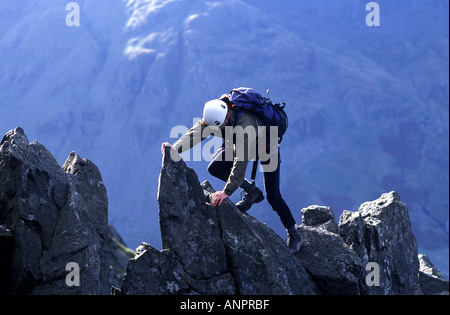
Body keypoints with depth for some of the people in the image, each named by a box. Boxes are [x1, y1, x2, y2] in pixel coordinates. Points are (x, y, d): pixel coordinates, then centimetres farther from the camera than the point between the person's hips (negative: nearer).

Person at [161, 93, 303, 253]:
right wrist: (175, 148, -45)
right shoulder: (215, 114, -24)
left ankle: (294, 235, 12)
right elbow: (196, 132, -28)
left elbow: (241, 161, -44)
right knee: (214, 168, -11)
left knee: (273, 196, -7)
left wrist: (227, 191, -43)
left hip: (267, 148, -7)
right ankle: (252, 192, 5)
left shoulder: (245, 125, -43)